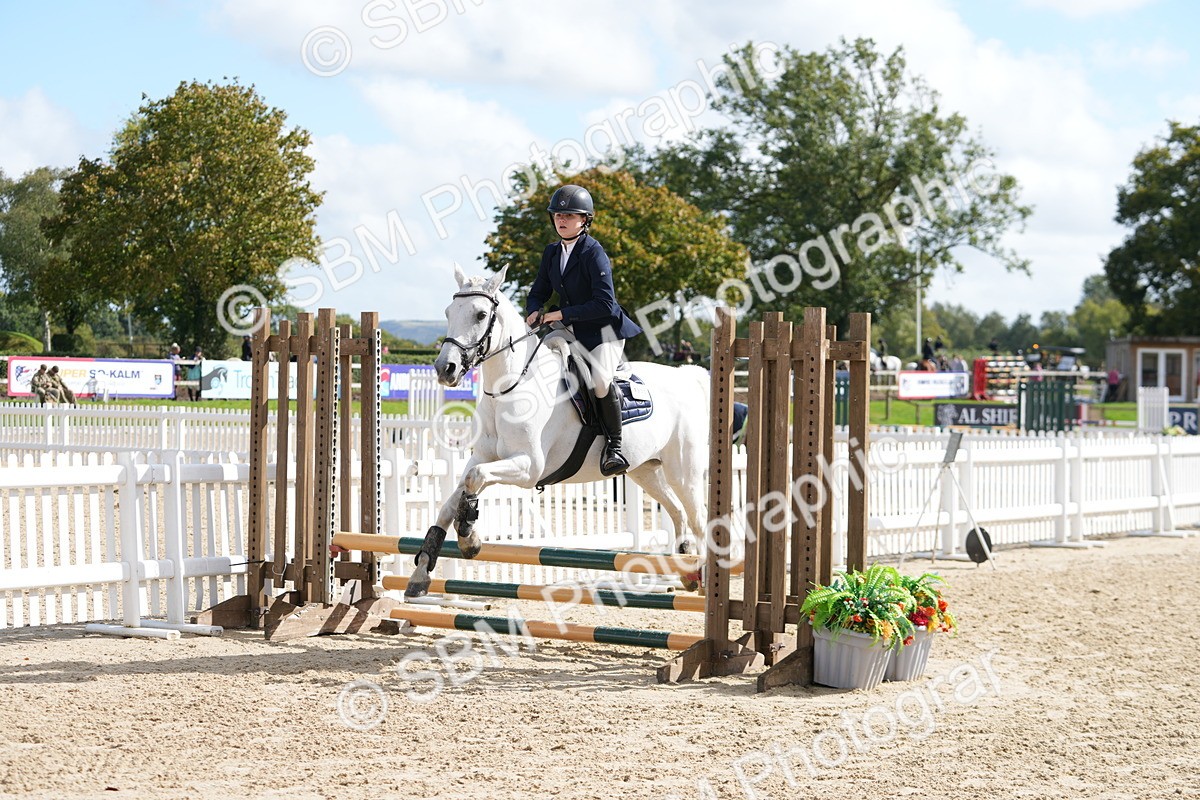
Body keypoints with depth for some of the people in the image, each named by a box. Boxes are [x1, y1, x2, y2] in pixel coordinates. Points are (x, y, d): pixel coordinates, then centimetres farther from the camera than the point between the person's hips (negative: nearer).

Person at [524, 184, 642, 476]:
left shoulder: (594, 253, -16)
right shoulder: (551, 253, 7)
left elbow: (604, 304, -24)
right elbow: (538, 293, 15)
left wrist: (559, 314, -24)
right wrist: (534, 313, -10)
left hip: (603, 330, -8)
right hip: (571, 332, 8)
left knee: (600, 379, -31)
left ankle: (614, 445, -16)